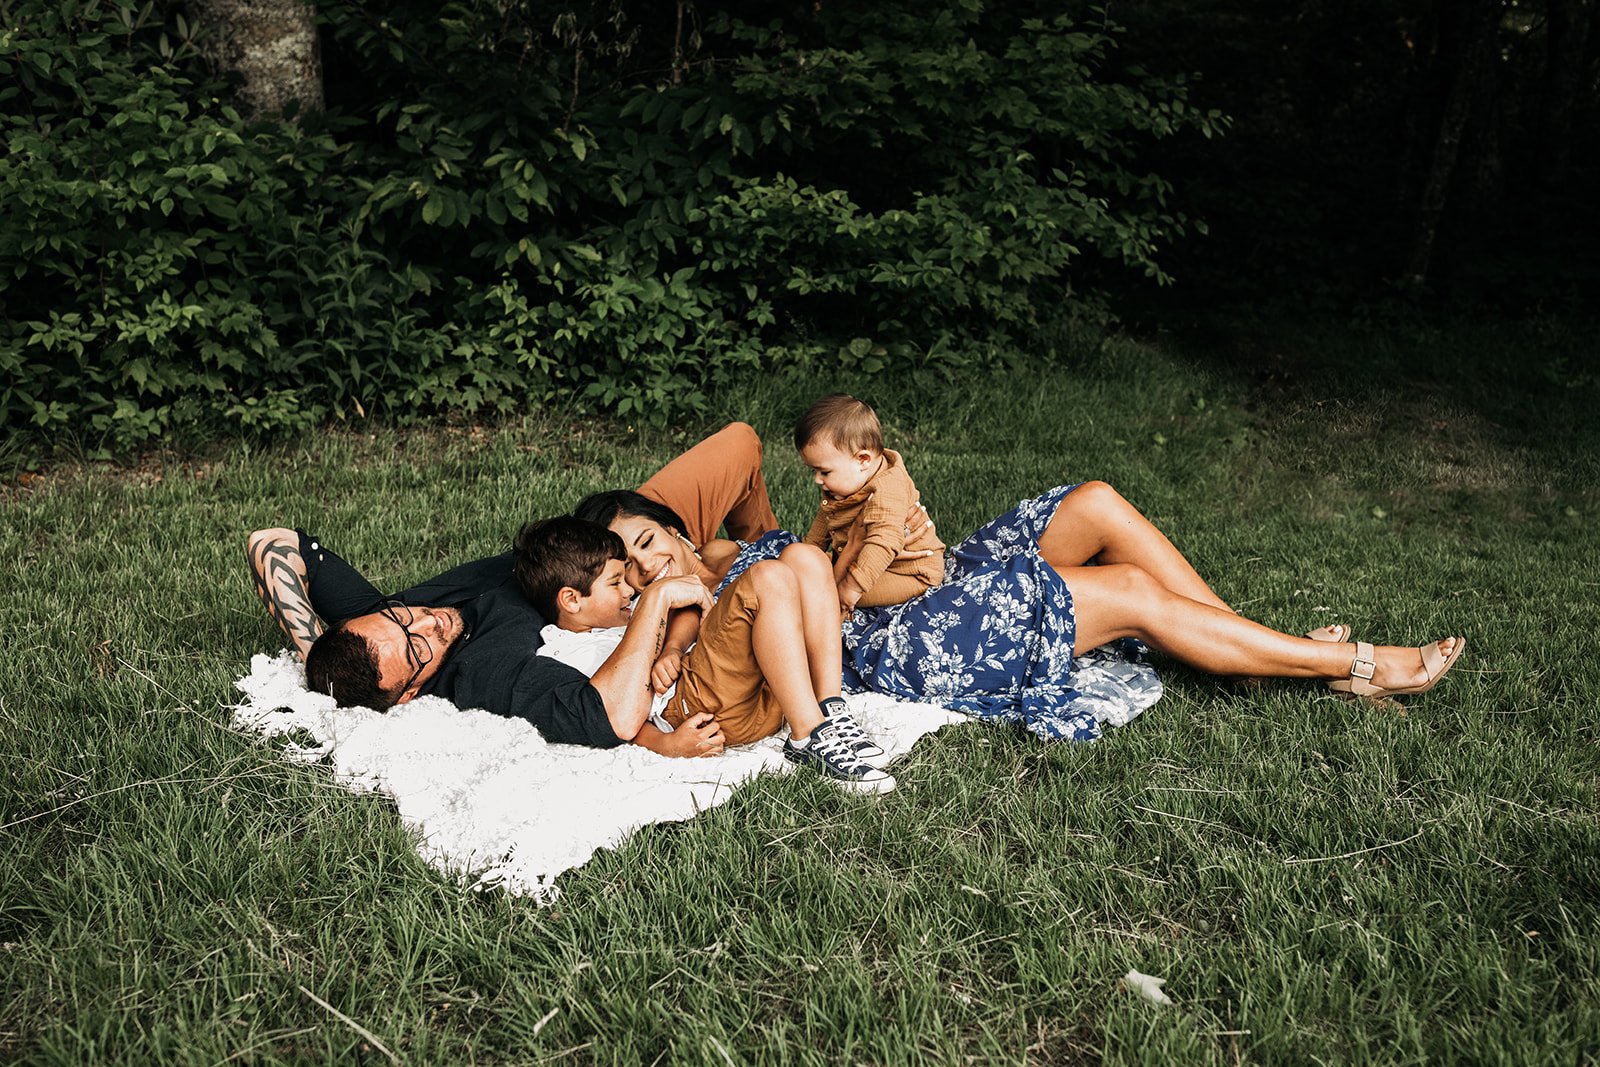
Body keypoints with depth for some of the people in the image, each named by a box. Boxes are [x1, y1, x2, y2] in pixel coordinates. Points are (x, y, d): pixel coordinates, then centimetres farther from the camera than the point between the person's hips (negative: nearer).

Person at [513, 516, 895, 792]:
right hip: (696, 702, -9)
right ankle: (809, 739, -28)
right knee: (770, 578, -25)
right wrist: (668, 745, -27)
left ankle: (830, 710, -13)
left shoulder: (628, 615, 31)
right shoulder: (557, 659, 1)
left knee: (804, 557, -1)